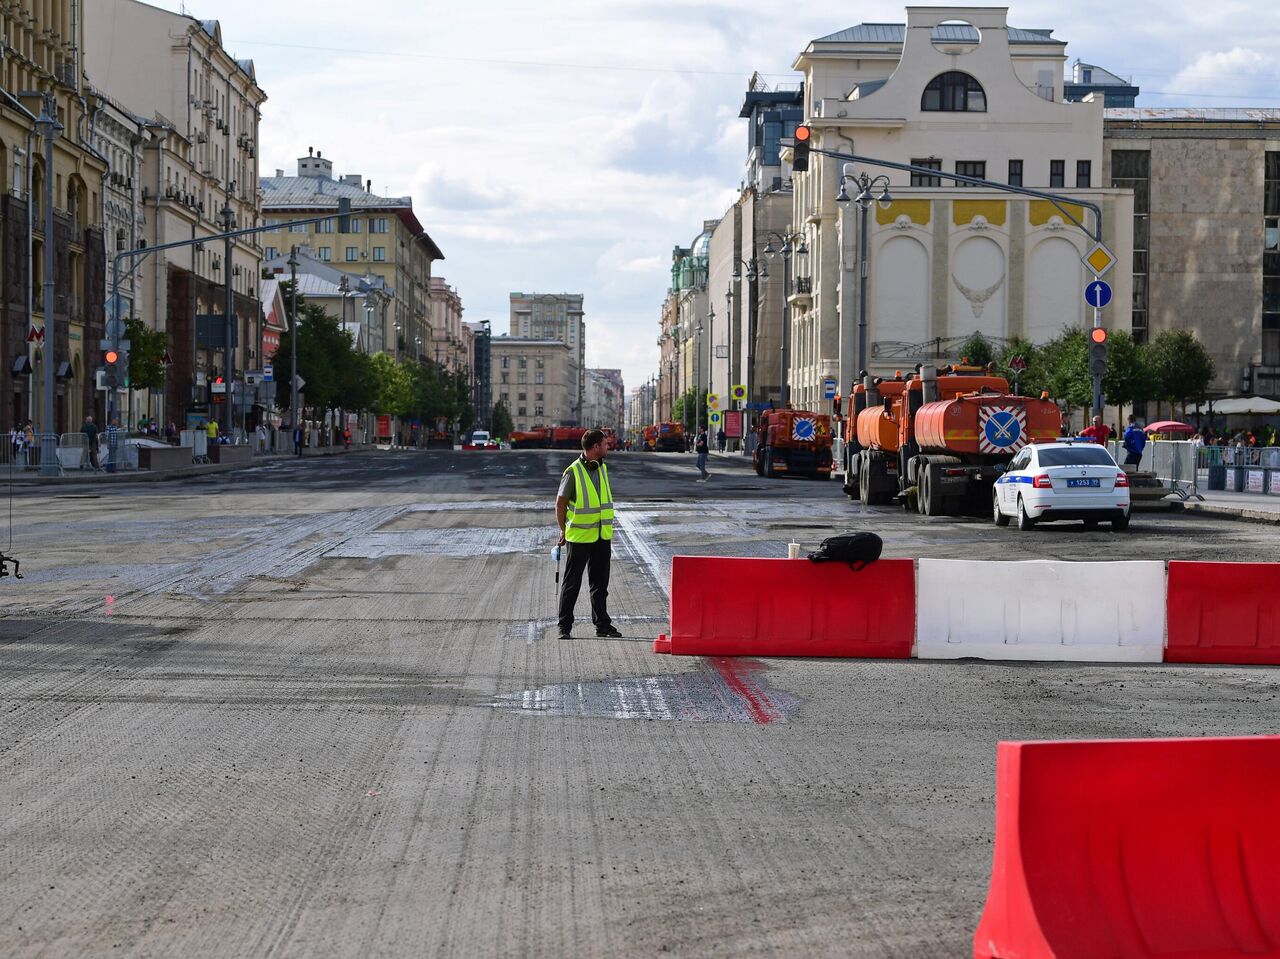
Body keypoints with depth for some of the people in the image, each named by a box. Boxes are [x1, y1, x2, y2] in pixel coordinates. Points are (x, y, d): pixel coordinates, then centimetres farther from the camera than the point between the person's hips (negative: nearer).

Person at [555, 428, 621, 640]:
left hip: (602, 536, 6)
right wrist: (563, 531, -5)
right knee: (571, 583, 1)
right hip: (579, 537, -6)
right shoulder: (573, 472, -12)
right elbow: (560, 503, -6)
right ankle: (565, 626, 7)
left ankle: (602, 625, 17)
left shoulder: (602, 468, 10)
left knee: (600, 583, 11)